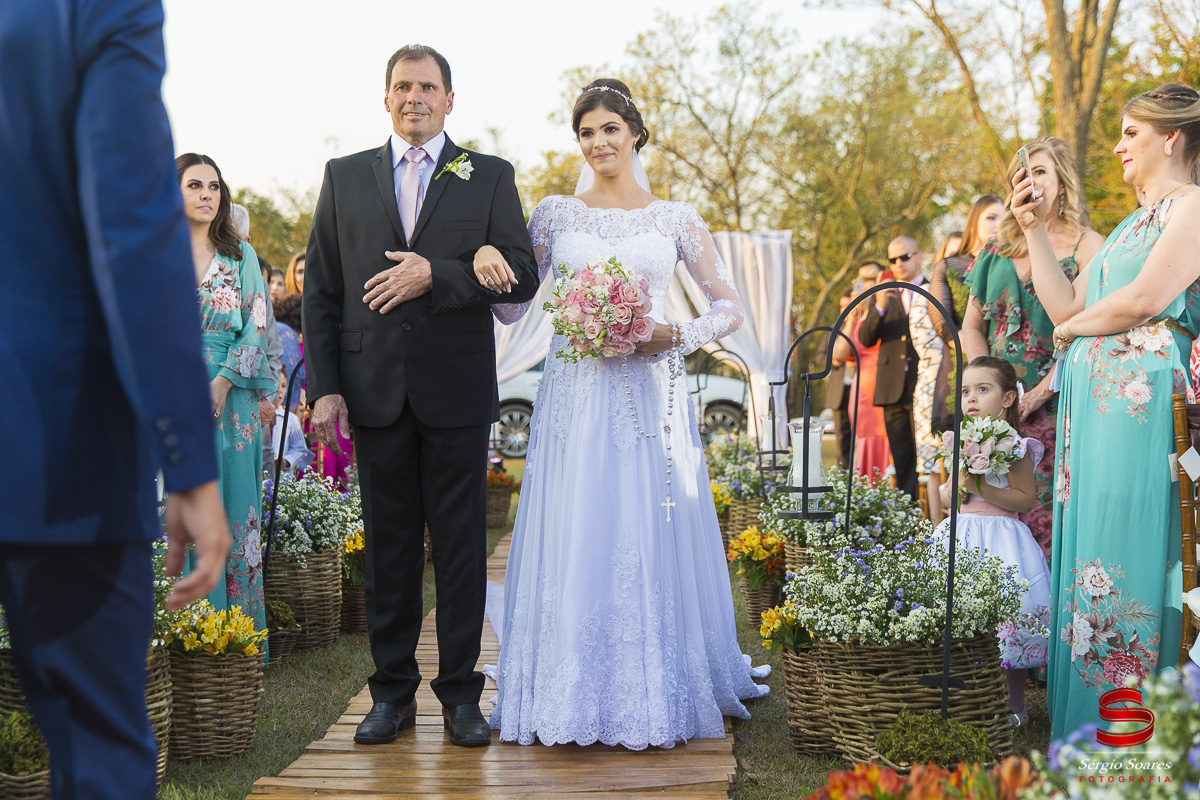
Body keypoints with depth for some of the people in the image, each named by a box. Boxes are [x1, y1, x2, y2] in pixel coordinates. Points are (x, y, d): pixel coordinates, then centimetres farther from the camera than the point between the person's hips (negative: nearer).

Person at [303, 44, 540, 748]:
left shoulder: (491, 177, 7)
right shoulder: (346, 177, 11)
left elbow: (522, 275, -3)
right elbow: (322, 290, 8)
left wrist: (435, 273, -15)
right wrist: (325, 387, 0)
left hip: (457, 393, -1)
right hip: (375, 392, 2)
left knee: (461, 548, 3)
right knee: (388, 549, 8)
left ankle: (461, 694, 14)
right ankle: (393, 694, 18)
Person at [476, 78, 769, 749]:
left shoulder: (676, 219, 8)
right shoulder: (555, 214, 9)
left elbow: (731, 306, 9)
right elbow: (513, 309, 9)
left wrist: (675, 335, -8)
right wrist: (487, 261, -10)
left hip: (651, 395, 0)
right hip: (576, 396, 0)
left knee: (655, 542, 1)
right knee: (575, 542, 0)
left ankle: (656, 698, 15)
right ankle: (572, 699, 11)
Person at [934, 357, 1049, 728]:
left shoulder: (1014, 446, -7)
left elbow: (1027, 499, -14)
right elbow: (945, 498, 17)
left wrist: (982, 488, -19)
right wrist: (957, 486, -4)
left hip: (1001, 539, -6)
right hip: (962, 537, 6)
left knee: (1005, 614, -6)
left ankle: (1015, 704, 8)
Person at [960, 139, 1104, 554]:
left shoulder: (1086, 245, 0)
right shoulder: (999, 248, 15)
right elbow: (971, 327, 14)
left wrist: (1035, 397, -16)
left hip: (1057, 405, -4)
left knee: (1046, 514, -8)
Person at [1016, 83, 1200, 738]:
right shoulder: (1129, 227, 24)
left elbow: (1145, 299, -16)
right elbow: (1064, 303, 18)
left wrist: (1074, 327, 0)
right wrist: (1035, 229, 15)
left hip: (1143, 397, -9)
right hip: (1091, 401, 9)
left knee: (1130, 554, -7)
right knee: (1088, 553, 8)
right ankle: (1084, 716, 15)